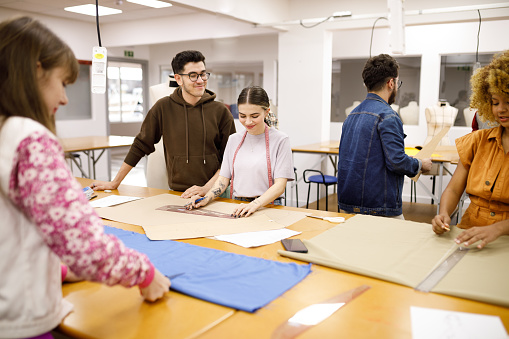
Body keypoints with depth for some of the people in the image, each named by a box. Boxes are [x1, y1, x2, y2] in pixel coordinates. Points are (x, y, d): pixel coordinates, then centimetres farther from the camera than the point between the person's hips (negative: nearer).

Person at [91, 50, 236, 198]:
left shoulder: (220, 111, 2)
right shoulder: (163, 108, 3)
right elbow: (140, 146, 10)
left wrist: (207, 188, -9)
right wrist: (115, 183, 13)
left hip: (215, 192, -1)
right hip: (177, 194, 1)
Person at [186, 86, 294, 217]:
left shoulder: (280, 140, -2)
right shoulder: (234, 140, 14)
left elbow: (280, 185, -9)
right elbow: (223, 178, 14)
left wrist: (254, 204, -24)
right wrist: (206, 198, -5)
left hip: (267, 207, -4)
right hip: (235, 208, 4)